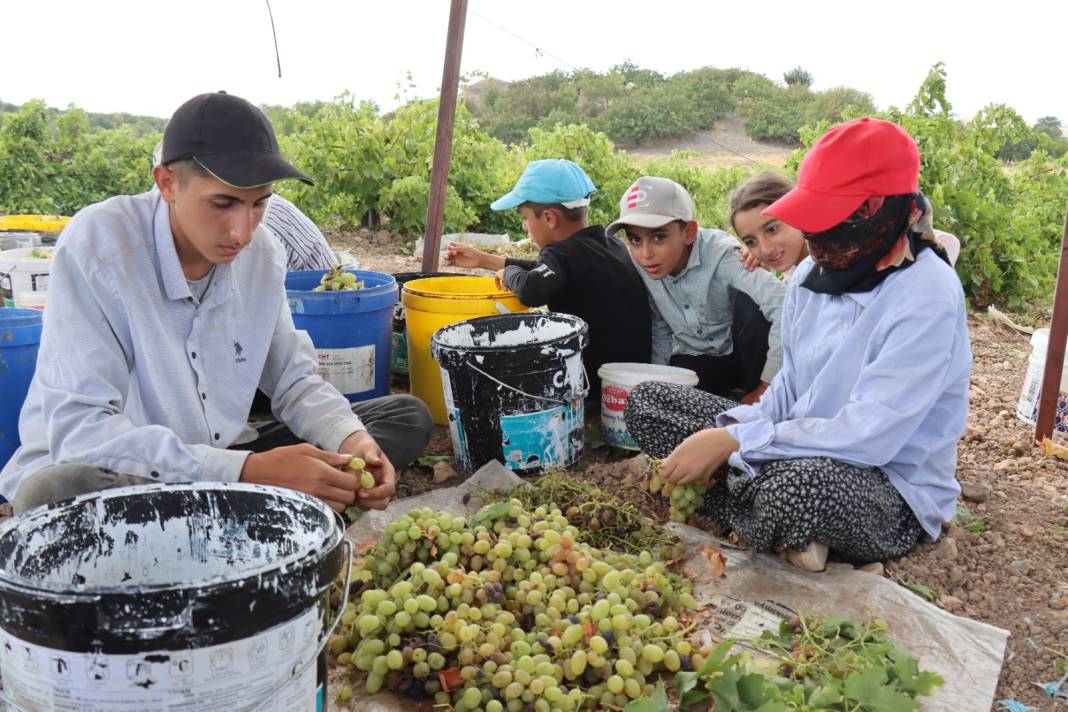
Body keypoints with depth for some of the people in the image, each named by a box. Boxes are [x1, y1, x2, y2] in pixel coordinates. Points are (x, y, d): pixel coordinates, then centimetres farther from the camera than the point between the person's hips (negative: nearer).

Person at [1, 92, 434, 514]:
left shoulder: (263, 253, -4)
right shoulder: (95, 244, -19)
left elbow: (295, 381, 6)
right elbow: (77, 431, -26)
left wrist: (352, 440, -16)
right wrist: (247, 471, -32)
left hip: (216, 475, 5)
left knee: (408, 416, -1)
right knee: (59, 491, -40)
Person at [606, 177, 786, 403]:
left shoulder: (720, 255, -28)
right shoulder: (638, 267, -13)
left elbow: (786, 308, -40)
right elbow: (659, 334, 2)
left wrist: (764, 392, -35)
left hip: (747, 354, -3)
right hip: (694, 360, 3)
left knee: (749, 301, -32)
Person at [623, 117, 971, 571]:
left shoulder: (927, 297, -22)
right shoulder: (814, 271, 0)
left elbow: (868, 437, -28)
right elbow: (790, 386, 8)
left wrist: (734, 440, -27)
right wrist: (729, 430, -11)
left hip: (893, 489, -8)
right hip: (801, 453, 8)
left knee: (797, 484, -43)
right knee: (646, 402, 0)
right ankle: (790, 531, -8)